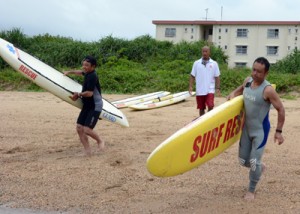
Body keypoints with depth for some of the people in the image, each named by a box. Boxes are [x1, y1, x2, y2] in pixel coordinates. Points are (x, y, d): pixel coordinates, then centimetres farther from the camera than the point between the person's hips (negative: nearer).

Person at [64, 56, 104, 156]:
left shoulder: (92, 76, -20)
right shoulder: (88, 73, 8)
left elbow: (89, 93, -26)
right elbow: (81, 72, 35)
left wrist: (78, 94, -10)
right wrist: (70, 72, 40)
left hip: (95, 106, -10)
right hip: (87, 105, 10)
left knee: (87, 130, -17)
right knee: (79, 127, 1)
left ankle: (100, 141, 12)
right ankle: (87, 151, 6)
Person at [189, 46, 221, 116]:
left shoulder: (214, 64, 4)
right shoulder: (196, 63, 5)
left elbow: (217, 77, 5)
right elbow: (192, 76, 5)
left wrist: (218, 88, -2)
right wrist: (191, 86, -5)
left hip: (210, 90, -1)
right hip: (199, 90, 2)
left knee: (210, 106, -18)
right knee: (201, 108, 9)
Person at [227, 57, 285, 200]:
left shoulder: (268, 90, -23)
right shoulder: (248, 81, -4)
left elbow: (281, 109, -16)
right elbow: (241, 89, 21)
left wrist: (278, 131, -16)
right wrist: (233, 94, -1)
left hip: (260, 130, -6)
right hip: (247, 128, 6)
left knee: (254, 162, -5)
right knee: (243, 160, 13)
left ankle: (251, 191, 17)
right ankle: (260, 167, 45)